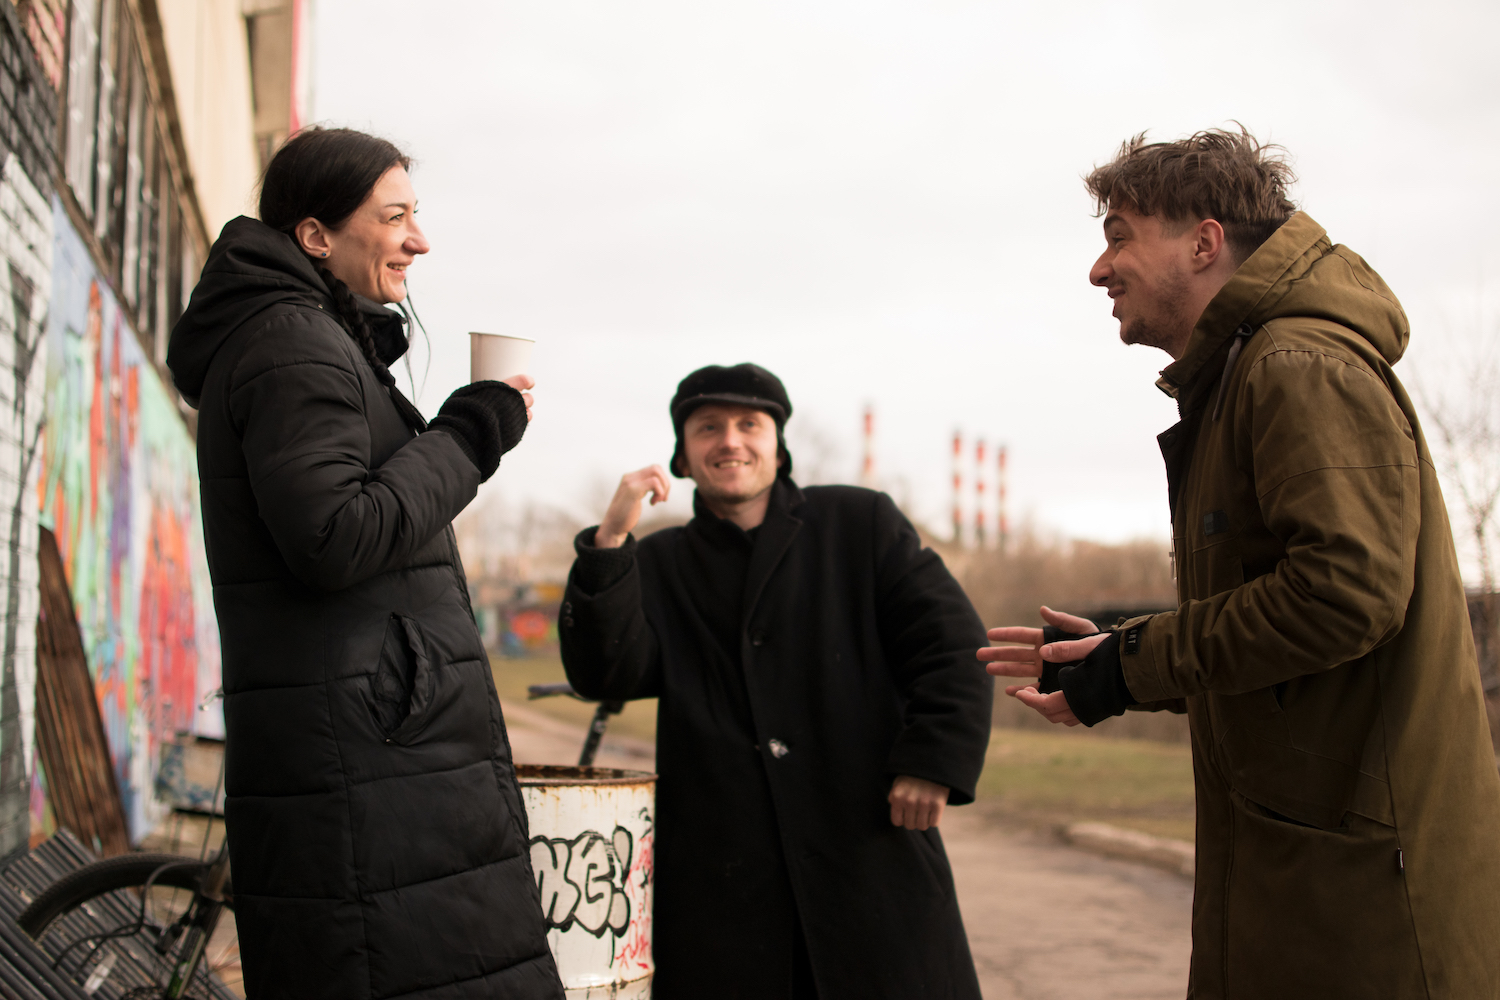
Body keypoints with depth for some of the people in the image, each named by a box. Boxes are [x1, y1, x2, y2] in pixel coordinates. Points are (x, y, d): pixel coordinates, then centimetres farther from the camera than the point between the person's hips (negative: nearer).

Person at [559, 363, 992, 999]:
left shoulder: (861, 523, 9)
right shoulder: (657, 564, 13)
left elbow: (952, 646, 4)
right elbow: (603, 674, -3)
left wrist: (935, 759, -9)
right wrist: (609, 541, -14)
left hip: (870, 846, 0)